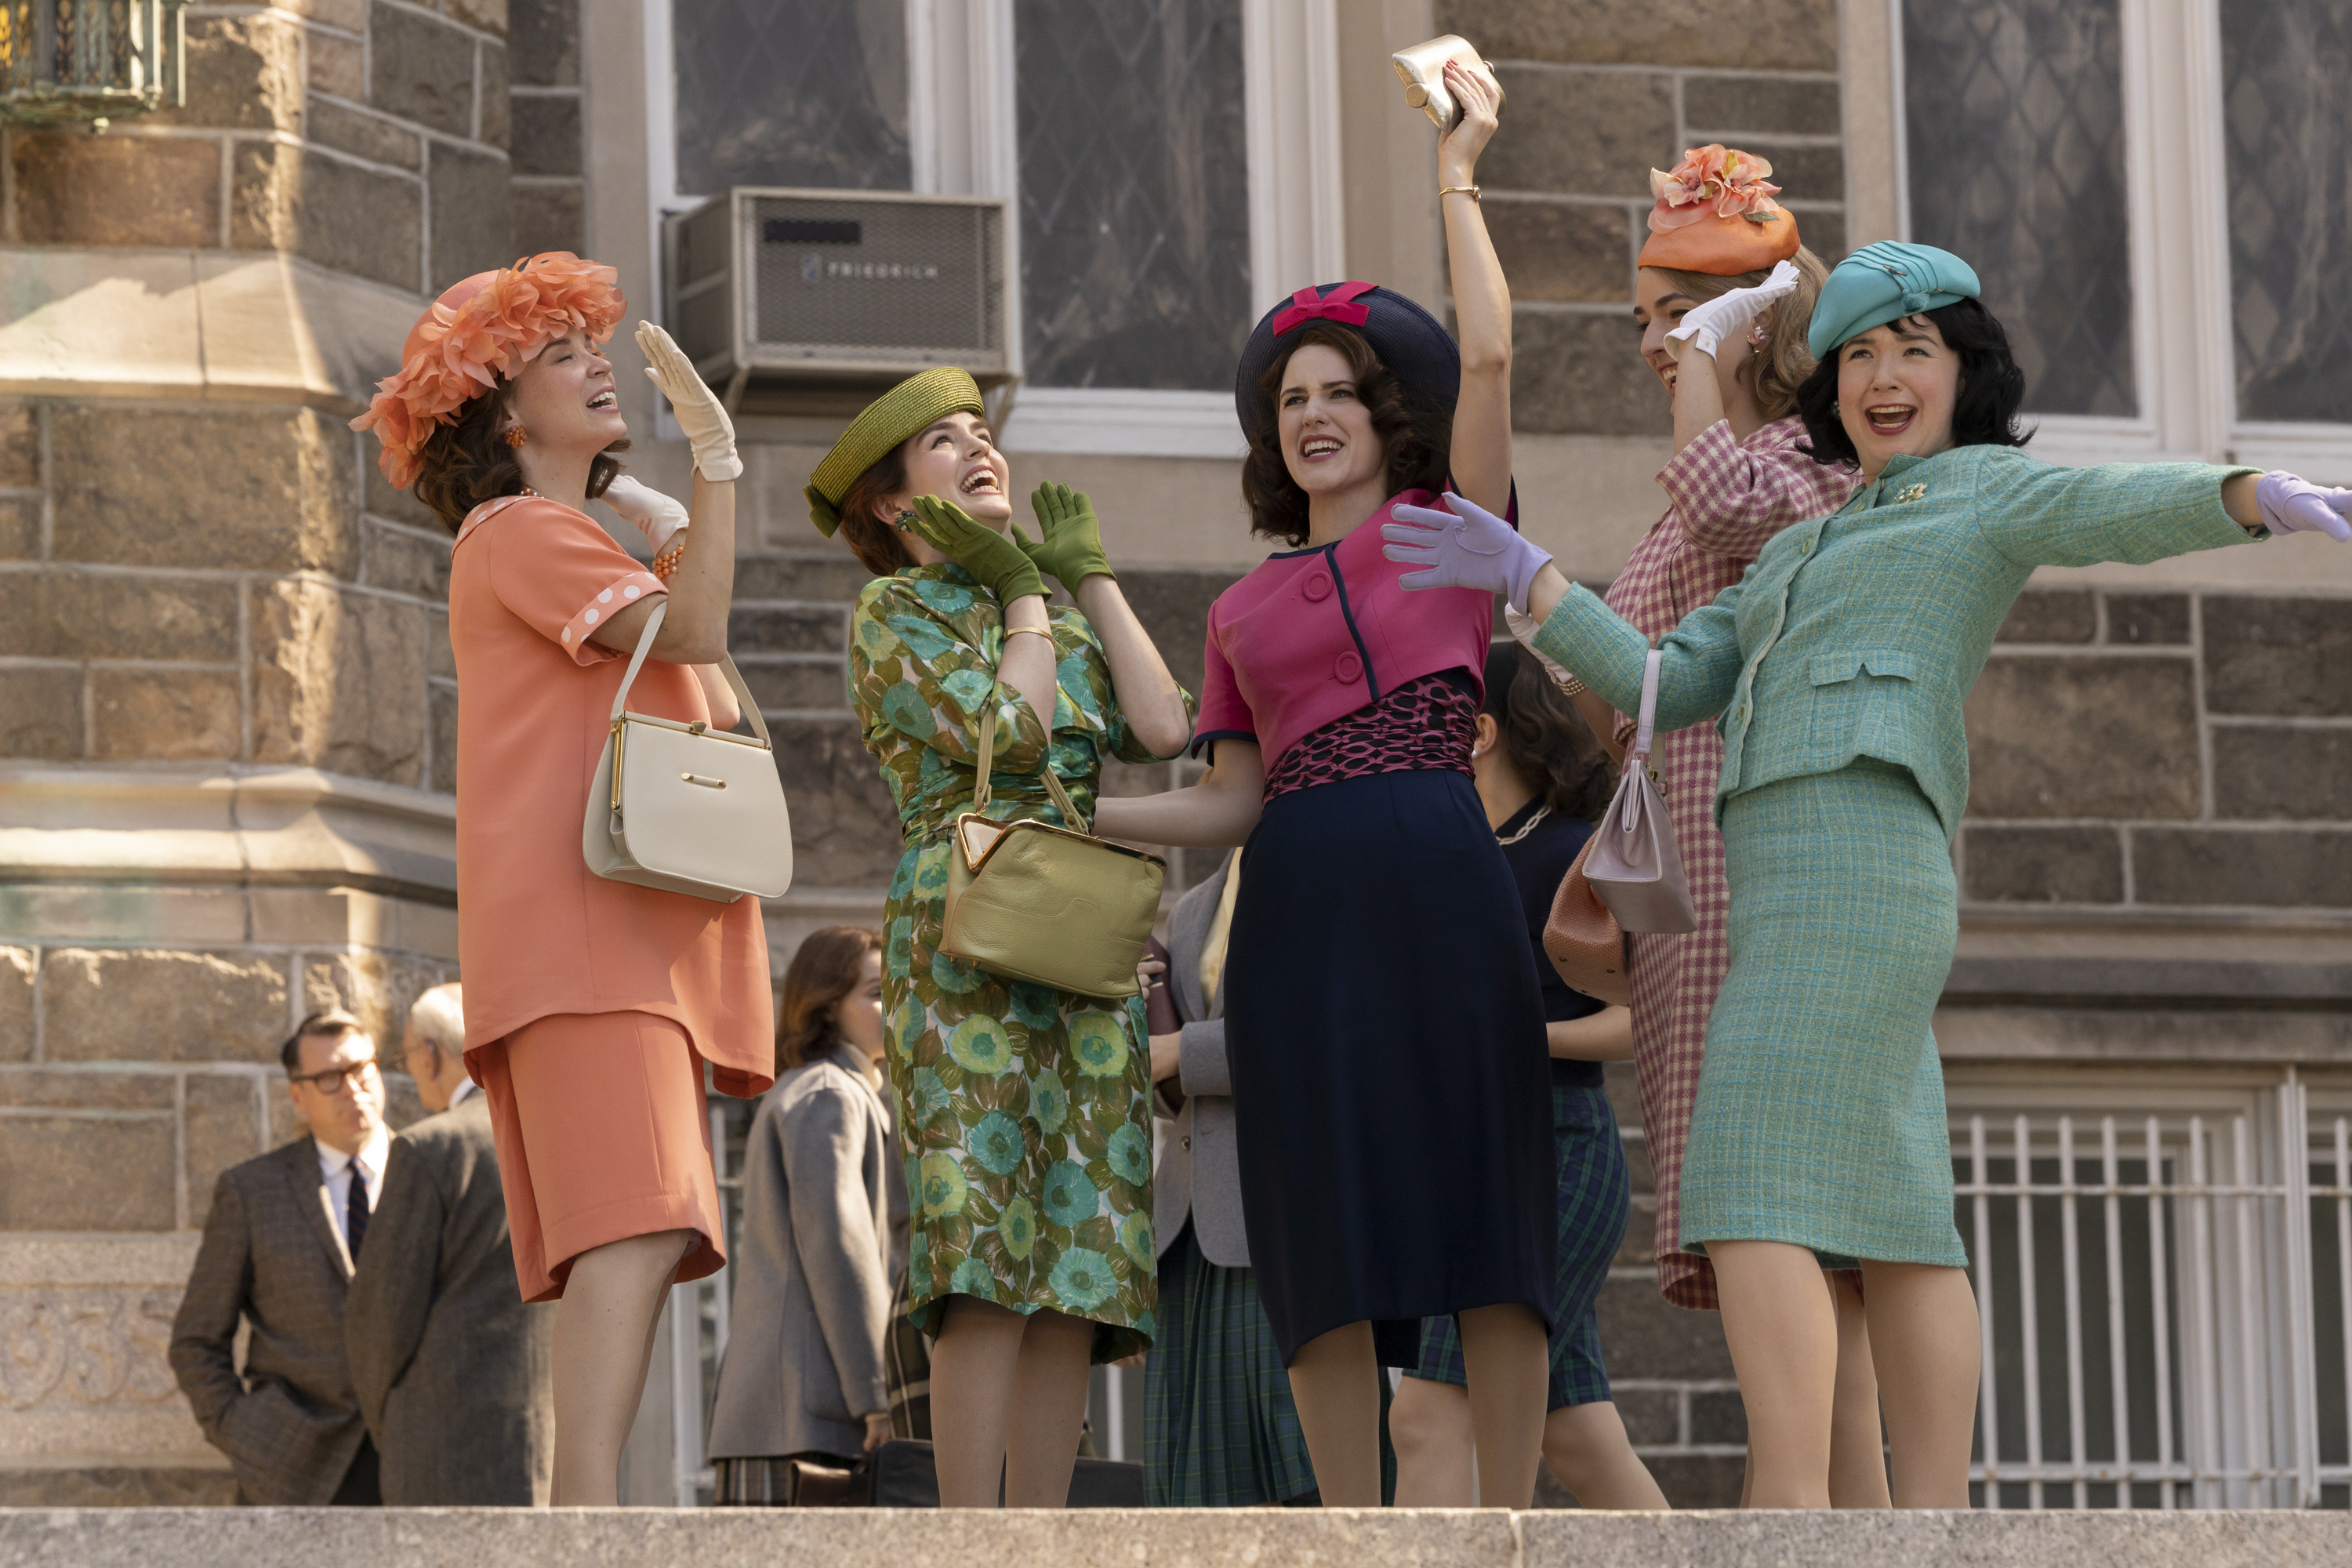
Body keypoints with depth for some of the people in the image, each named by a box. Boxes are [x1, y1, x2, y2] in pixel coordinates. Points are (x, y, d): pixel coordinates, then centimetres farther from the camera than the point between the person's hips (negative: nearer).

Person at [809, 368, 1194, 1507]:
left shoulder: (1064, 616, 23)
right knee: (990, 1242, -17)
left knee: (1080, 1245, -4)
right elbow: (1004, 729, -10)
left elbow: (1164, 728, 5)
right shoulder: (893, 610, 6)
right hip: (964, 940, -6)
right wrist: (1025, 589, 4)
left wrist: (1089, 578, 14)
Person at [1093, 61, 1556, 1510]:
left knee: (1484, 1210, -7)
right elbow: (1233, 803, 15)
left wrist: (1458, 178, 4)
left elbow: (1488, 359, -2)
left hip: (1442, 885, -3)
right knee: (1331, 1234, -3)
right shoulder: (1246, 610, 20)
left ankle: (1509, 1529, -7)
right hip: (1302, 903, 3)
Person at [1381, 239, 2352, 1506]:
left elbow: (2128, 508, -13)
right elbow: (1664, 686, 23)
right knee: (1892, 1226, 4)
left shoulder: (1987, 490, 7)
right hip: (1789, 883, 9)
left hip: (1849, 866, -9)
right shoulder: (1803, 556, 30)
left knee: (1751, 1199, -16)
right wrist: (1522, 576, 15)